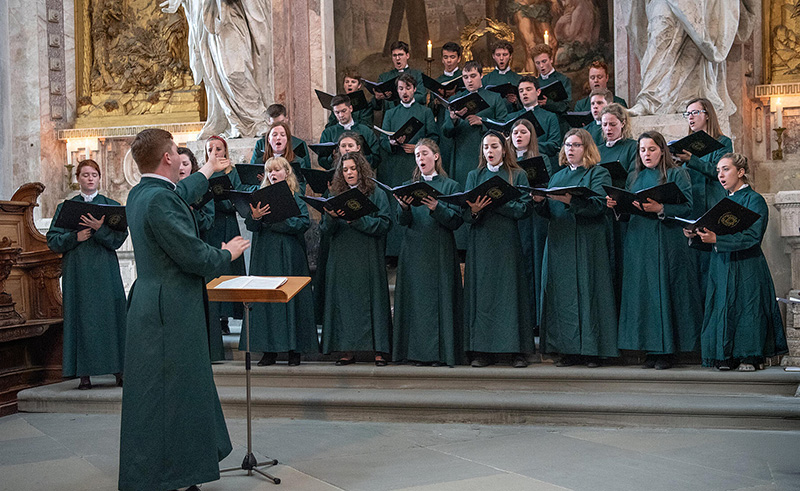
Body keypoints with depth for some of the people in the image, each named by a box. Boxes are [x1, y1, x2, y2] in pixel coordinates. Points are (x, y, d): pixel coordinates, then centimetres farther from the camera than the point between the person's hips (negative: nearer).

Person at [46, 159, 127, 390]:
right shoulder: (66, 207, 10)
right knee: (81, 318, -2)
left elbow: (119, 237, -1)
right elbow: (53, 241, 5)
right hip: (77, 271, 0)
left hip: (105, 269, 0)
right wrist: (75, 237, -11)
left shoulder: (112, 205, 9)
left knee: (111, 315, -3)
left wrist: (100, 228, -18)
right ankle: (84, 373, 1)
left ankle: (119, 370, 3)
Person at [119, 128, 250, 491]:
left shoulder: (139, 194, 11)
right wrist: (227, 253, -1)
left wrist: (207, 171, 50)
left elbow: (181, 195, 34)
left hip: (153, 307, 11)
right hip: (171, 314, -11)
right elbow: (193, 255, -21)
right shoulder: (159, 199, -20)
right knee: (166, 400, -5)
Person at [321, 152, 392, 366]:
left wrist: (356, 218, -18)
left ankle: (379, 350, -1)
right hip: (341, 260, 3)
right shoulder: (335, 197, 13)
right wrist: (332, 217, -16)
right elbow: (326, 229, 5)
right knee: (344, 302, 1)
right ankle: (348, 350, 6)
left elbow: (383, 224, -8)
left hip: (369, 260, -3)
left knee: (371, 300, -4)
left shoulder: (377, 196, 3)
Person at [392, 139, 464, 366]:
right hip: (414, 252, 2)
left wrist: (436, 208, -20)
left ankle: (440, 352, 1)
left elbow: (457, 220, -5)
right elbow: (403, 221, 3)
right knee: (416, 299, 0)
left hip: (440, 252, -2)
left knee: (440, 298, -4)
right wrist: (404, 207, -18)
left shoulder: (450, 186, 6)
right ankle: (418, 351, 5)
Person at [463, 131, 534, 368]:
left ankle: (518, 350, -1)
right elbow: (464, 212, 7)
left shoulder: (518, 175, 8)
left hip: (507, 241, -2)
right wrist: (473, 210, -16)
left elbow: (525, 208, -4)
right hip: (480, 241, 2)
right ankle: (483, 350, 2)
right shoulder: (474, 176, 15)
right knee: (482, 293, -1)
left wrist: (498, 203, -14)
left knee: (510, 291, -4)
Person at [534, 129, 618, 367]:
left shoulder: (599, 174, 3)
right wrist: (540, 201, -6)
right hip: (560, 243, 5)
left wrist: (570, 200, -27)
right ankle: (570, 349, 5)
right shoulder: (557, 177, 22)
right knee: (563, 294, 1)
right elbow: (549, 213, 15)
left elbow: (599, 204, -14)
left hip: (588, 245, -5)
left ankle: (593, 350, -2)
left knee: (588, 291, -7)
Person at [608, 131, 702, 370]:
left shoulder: (676, 174, 3)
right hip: (638, 242, 5)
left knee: (664, 292, -6)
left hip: (667, 242, -5)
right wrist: (615, 205, -4)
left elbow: (687, 207, -8)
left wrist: (660, 209, -21)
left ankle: (666, 351, -1)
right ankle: (650, 349, 5)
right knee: (642, 293, 1)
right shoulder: (633, 177, 19)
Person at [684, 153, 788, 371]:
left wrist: (716, 239, -28)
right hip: (721, 269, 6)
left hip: (746, 269, -6)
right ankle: (727, 356, 7)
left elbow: (752, 236, -18)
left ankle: (750, 355, 3)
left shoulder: (754, 200, -3)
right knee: (723, 310, 2)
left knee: (747, 310, -6)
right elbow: (713, 243, 17)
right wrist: (696, 236, -4)